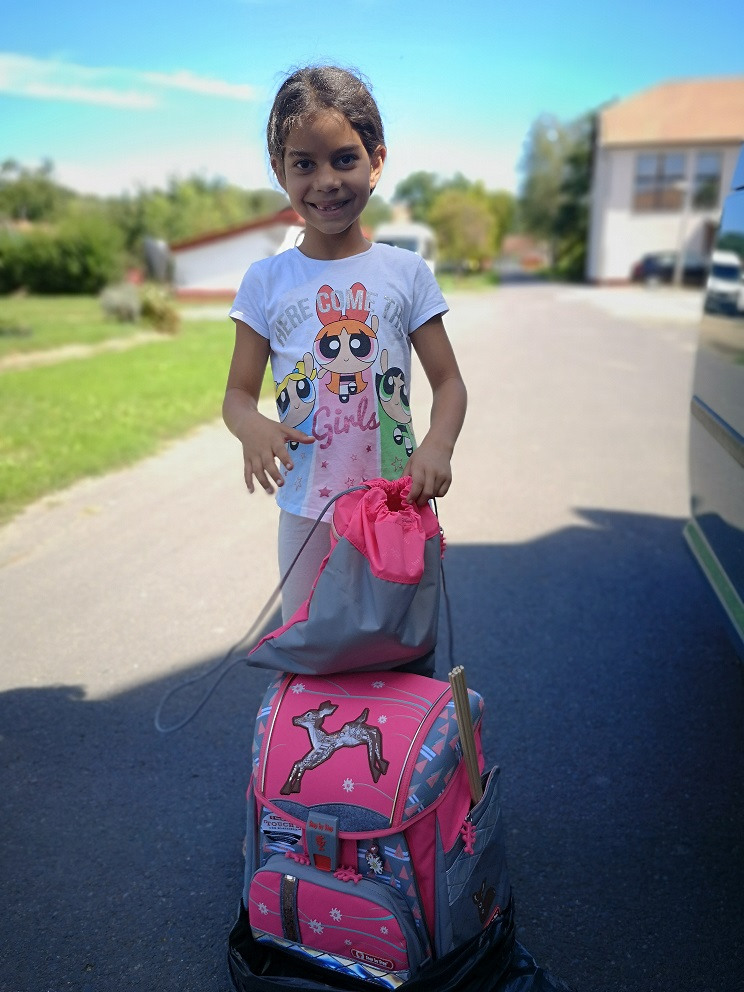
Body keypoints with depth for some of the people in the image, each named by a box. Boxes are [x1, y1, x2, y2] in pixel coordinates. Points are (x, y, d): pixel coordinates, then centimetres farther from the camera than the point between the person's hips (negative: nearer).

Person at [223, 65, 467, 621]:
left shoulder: (406, 272, -1)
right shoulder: (267, 281, 0)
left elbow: (448, 382, 0)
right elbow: (239, 392, 2)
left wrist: (438, 445, -20)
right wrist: (252, 428, -22)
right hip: (306, 509, 1)